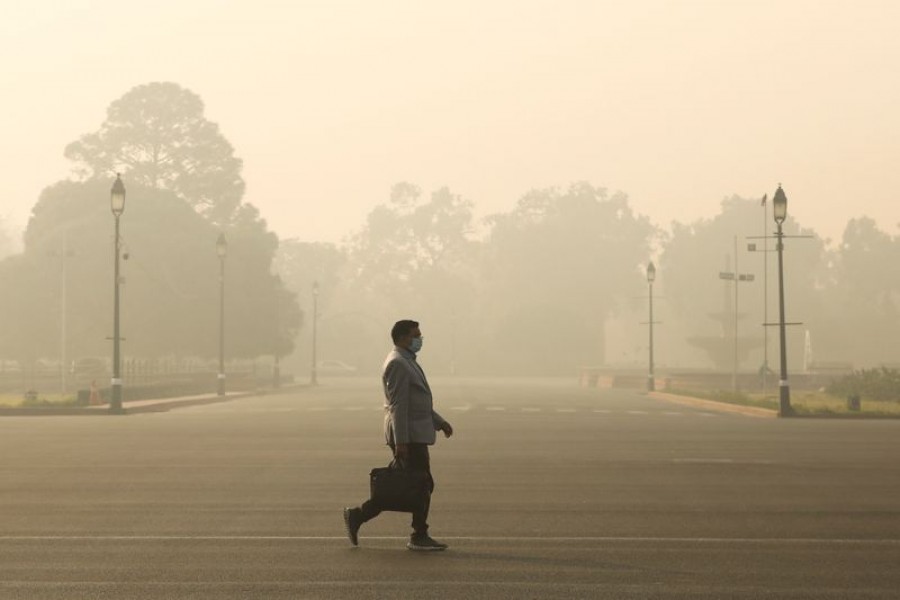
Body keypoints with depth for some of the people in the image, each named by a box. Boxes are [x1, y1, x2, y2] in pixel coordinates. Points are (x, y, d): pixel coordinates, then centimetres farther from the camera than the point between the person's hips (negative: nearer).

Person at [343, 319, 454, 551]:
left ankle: (357, 516, 12)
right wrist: (401, 442, -23)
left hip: (414, 434, 10)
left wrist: (440, 422, 21)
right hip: (408, 435, -10)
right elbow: (398, 406, -20)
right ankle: (419, 537, 6)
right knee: (423, 485, -3)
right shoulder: (398, 364, -15)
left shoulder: (407, 362, 19)